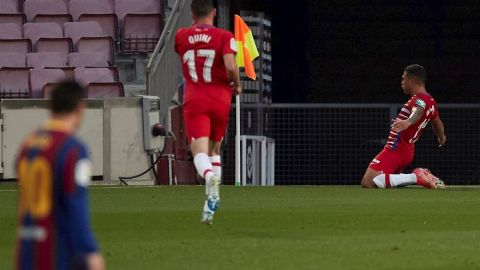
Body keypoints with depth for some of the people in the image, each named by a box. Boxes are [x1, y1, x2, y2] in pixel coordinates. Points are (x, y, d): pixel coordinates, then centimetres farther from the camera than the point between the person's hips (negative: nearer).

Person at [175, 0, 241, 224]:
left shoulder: (181, 36, 6)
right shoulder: (224, 37, -3)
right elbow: (230, 66, -17)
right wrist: (237, 85, 2)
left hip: (194, 101, -1)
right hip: (220, 100, 1)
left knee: (199, 150, -13)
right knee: (214, 149, 19)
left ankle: (209, 176, -47)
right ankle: (212, 199, 7)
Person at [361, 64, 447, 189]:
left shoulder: (420, 99, -15)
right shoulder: (431, 102, 15)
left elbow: (418, 111, -40)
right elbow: (437, 123, 34)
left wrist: (408, 122, -63)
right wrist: (441, 137, 56)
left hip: (395, 150, -10)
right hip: (407, 152, 10)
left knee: (368, 183, -20)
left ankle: (416, 177, -20)